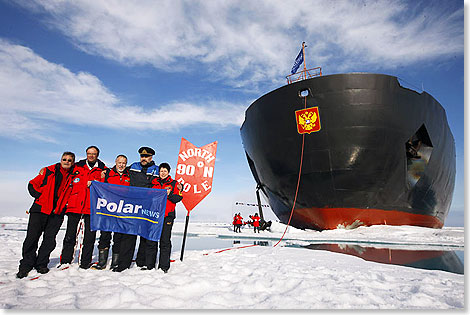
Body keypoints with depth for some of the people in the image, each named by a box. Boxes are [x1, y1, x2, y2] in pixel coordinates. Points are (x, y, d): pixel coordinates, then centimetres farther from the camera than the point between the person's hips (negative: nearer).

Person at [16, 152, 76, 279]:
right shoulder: (48, 171, 5)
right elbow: (32, 185, 8)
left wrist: (65, 203, 5)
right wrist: (40, 196, -4)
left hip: (57, 212, 1)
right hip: (40, 209, -1)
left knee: (50, 239, 2)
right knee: (32, 237, -2)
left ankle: (41, 264, 16)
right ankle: (26, 264, 12)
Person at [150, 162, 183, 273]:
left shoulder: (174, 184, 8)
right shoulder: (154, 183, 17)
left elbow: (178, 198, -1)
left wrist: (169, 194, -16)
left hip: (167, 215, -3)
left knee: (165, 241, -2)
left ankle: (164, 266, 5)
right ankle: (149, 265, 17)